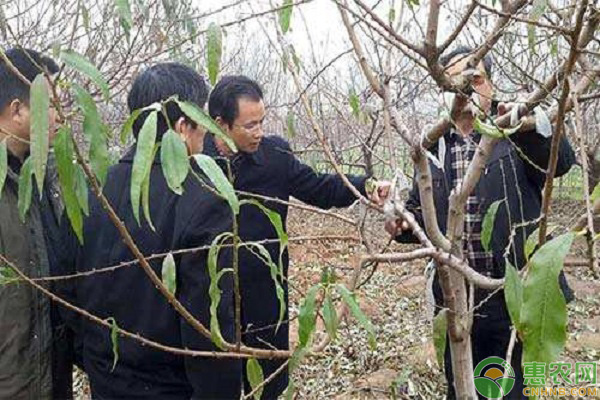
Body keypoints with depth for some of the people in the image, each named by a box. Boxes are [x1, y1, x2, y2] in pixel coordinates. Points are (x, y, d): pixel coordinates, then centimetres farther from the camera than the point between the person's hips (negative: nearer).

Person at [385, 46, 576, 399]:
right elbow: (420, 210, 14)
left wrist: (528, 127, -41)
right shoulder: (432, 147, 6)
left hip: (513, 296, -3)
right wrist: (403, 224, -9)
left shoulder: (516, 136, -4)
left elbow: (562, 161, -22)